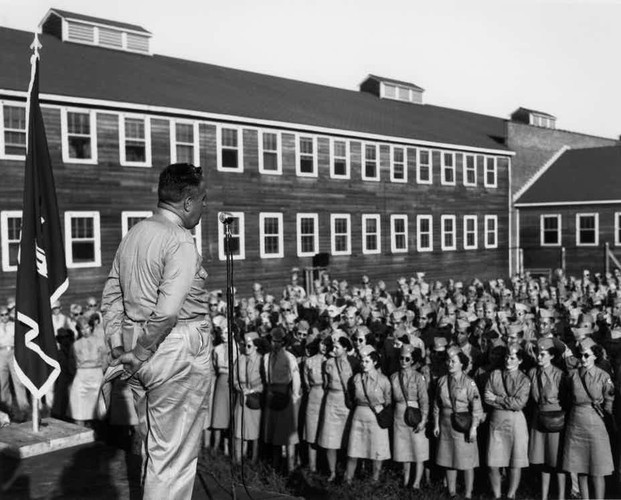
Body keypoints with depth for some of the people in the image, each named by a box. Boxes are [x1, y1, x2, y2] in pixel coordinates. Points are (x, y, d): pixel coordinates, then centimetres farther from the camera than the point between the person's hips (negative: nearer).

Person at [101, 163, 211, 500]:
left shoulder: (133, 235, 10)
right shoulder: (180, 240, -16)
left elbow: (110, 297, 13)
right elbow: (168, 310, -24)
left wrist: (117, 345, 12)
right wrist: (141, 352, -13)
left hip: (140, 352, 9)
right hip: (177, 348, -8)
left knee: (153, 448, 24)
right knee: (176, 455, 4)